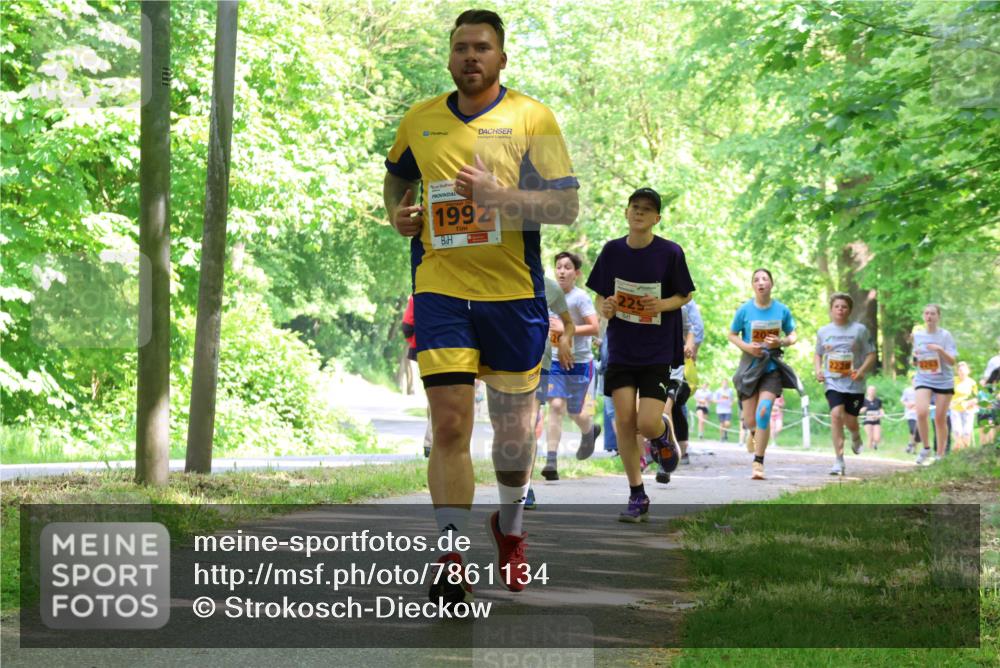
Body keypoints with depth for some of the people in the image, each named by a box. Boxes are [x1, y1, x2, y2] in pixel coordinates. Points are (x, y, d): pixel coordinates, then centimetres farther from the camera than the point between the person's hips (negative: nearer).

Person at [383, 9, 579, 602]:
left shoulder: (532, 117, -2)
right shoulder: (419, 120, 7)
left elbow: (568, 205, -6)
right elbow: (397, 176, 27)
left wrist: (501, 195, -20)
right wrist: (398, 212, 5)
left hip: (514, 292, -1)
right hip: (441, 290, 1)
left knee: (514, 426, 10)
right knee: (450, 424, -10)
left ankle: (510, 528, 37)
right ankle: (452, 559, -5)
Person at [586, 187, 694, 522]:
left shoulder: (670, 252, -7)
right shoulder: (612, 250, 1)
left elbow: (685, 295, 3)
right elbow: (601, 296, 11)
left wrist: (662, 305, -17)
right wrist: (605, 308, -12)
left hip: (659, 352, -3)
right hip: (621, 351, 3)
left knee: (647, 424, -13)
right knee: (624, 421, -4)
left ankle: (664, 432, 27)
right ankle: (637, 497, 8)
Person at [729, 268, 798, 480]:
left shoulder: (782, 310, -1)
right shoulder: (745, 310, -4)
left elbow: (792, 335, 10)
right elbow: (732, 335, 6)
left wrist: (782, 342, -12)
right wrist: (746, 347, -13)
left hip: (772, 368, -1)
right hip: (749, 367, 1)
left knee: (763, 411, -20)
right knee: (750, 421, 3)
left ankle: (758, 463, -12)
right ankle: (753, 432, 44)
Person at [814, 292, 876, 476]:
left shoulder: (859, 330, 0)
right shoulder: (823, 332, 8)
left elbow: (871, 354, 3)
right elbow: (818, 354, 20)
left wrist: (861, 370, -14)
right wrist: (818, 369, 0)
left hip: (854, 383, -1)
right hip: (833, 381, 1)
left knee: (850, 420, 2)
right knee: (836, 414, -19)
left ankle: (856, 437, 43)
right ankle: (838, 460, -17)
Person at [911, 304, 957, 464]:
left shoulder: (945, 335, -4)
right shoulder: (917, 335, 5)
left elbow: (952, 361, -9)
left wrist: (940, 350, -24)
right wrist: (914, 357, -6)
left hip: (944, 381, -1)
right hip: (923, 380, 2)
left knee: (940, 418, 2)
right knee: (921, 413, -20)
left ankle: (940, 455, 14)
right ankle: (926, 449, -3)